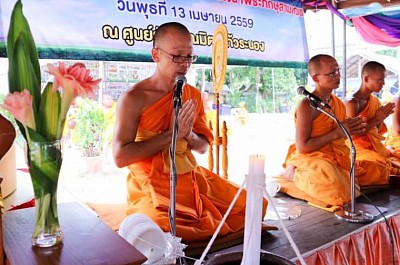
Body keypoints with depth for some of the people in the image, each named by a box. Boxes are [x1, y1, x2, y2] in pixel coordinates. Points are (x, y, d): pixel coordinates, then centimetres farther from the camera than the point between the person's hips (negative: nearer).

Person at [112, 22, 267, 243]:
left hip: (191, 177, 5)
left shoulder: (193, 95, 7)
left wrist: (189, 134, -12)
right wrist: (171, 134, -18)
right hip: (151, 186, -5)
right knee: (162, 231, -33)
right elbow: (120, 157, -17)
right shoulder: (133, 98, -12)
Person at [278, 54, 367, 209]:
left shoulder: (339, 103, 8)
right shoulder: (307, 106, -18)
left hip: (335, 158, 9)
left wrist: (353, 130, -5)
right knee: (338, 190, -30)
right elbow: (302, 147, -20)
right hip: (309, 160, -9)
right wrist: (336, 133, -21)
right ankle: (292, 174, -3)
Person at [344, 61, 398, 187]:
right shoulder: (351, 102, -16)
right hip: (357, 148, -8)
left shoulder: (376, 101, 8)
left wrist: (381, 118, -6)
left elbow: (379, 132, 14)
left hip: (375, 146, 8)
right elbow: (353, 135, -18)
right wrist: (376, 119, -16)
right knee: (380, 165, -27)